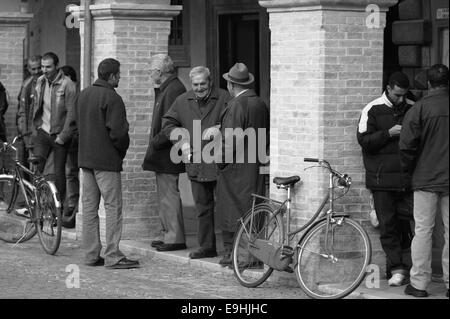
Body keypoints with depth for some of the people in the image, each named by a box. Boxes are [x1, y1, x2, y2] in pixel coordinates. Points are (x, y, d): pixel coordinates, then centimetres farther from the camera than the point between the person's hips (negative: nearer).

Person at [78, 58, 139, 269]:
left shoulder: (83, 95, 11)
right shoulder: (112, 98, -15)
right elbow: (117, 131, -19)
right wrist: (122, 151, -2)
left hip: (85, 157, 8)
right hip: (106, 160, -8)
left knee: (89, 206, 11)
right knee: (113, 207, -4)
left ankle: (91, 255, 14)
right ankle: (113, 256, -5)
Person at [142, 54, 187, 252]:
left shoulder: (173, 90, -17)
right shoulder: (165, 89, 17)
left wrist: (156, 142, -18)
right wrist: (155, 143, 15)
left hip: (168, 153, -11)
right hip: (162, 153, 11)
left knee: (169, 195, -8)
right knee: (164, 196, 14)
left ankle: (175, 238, -4)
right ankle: (169, 235, 20)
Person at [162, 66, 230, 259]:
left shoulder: (223, 98, -3)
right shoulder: (182, 102, 10)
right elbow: (168, 123, 14)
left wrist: (218, 129, -23)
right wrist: (182, 141, 0)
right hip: (196, 164, 5)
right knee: (202, 207, 12)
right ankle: (207, 247, 21)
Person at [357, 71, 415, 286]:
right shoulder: (373, 110, 0)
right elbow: (364, 140, -6)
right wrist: (389, 133, -17)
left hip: (407, 178, 2)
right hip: (382, 178, -2)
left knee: (406, 223, 0)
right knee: (388, 226, -3)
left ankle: (396, 268, 13)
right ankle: (397, 269, 1)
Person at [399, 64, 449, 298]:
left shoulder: (420, 108, -8)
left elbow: (406, 145, -9)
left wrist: (409, 170, 7)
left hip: (426, 179, -2)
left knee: (423, 230, 2)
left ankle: (419, 284, 1)